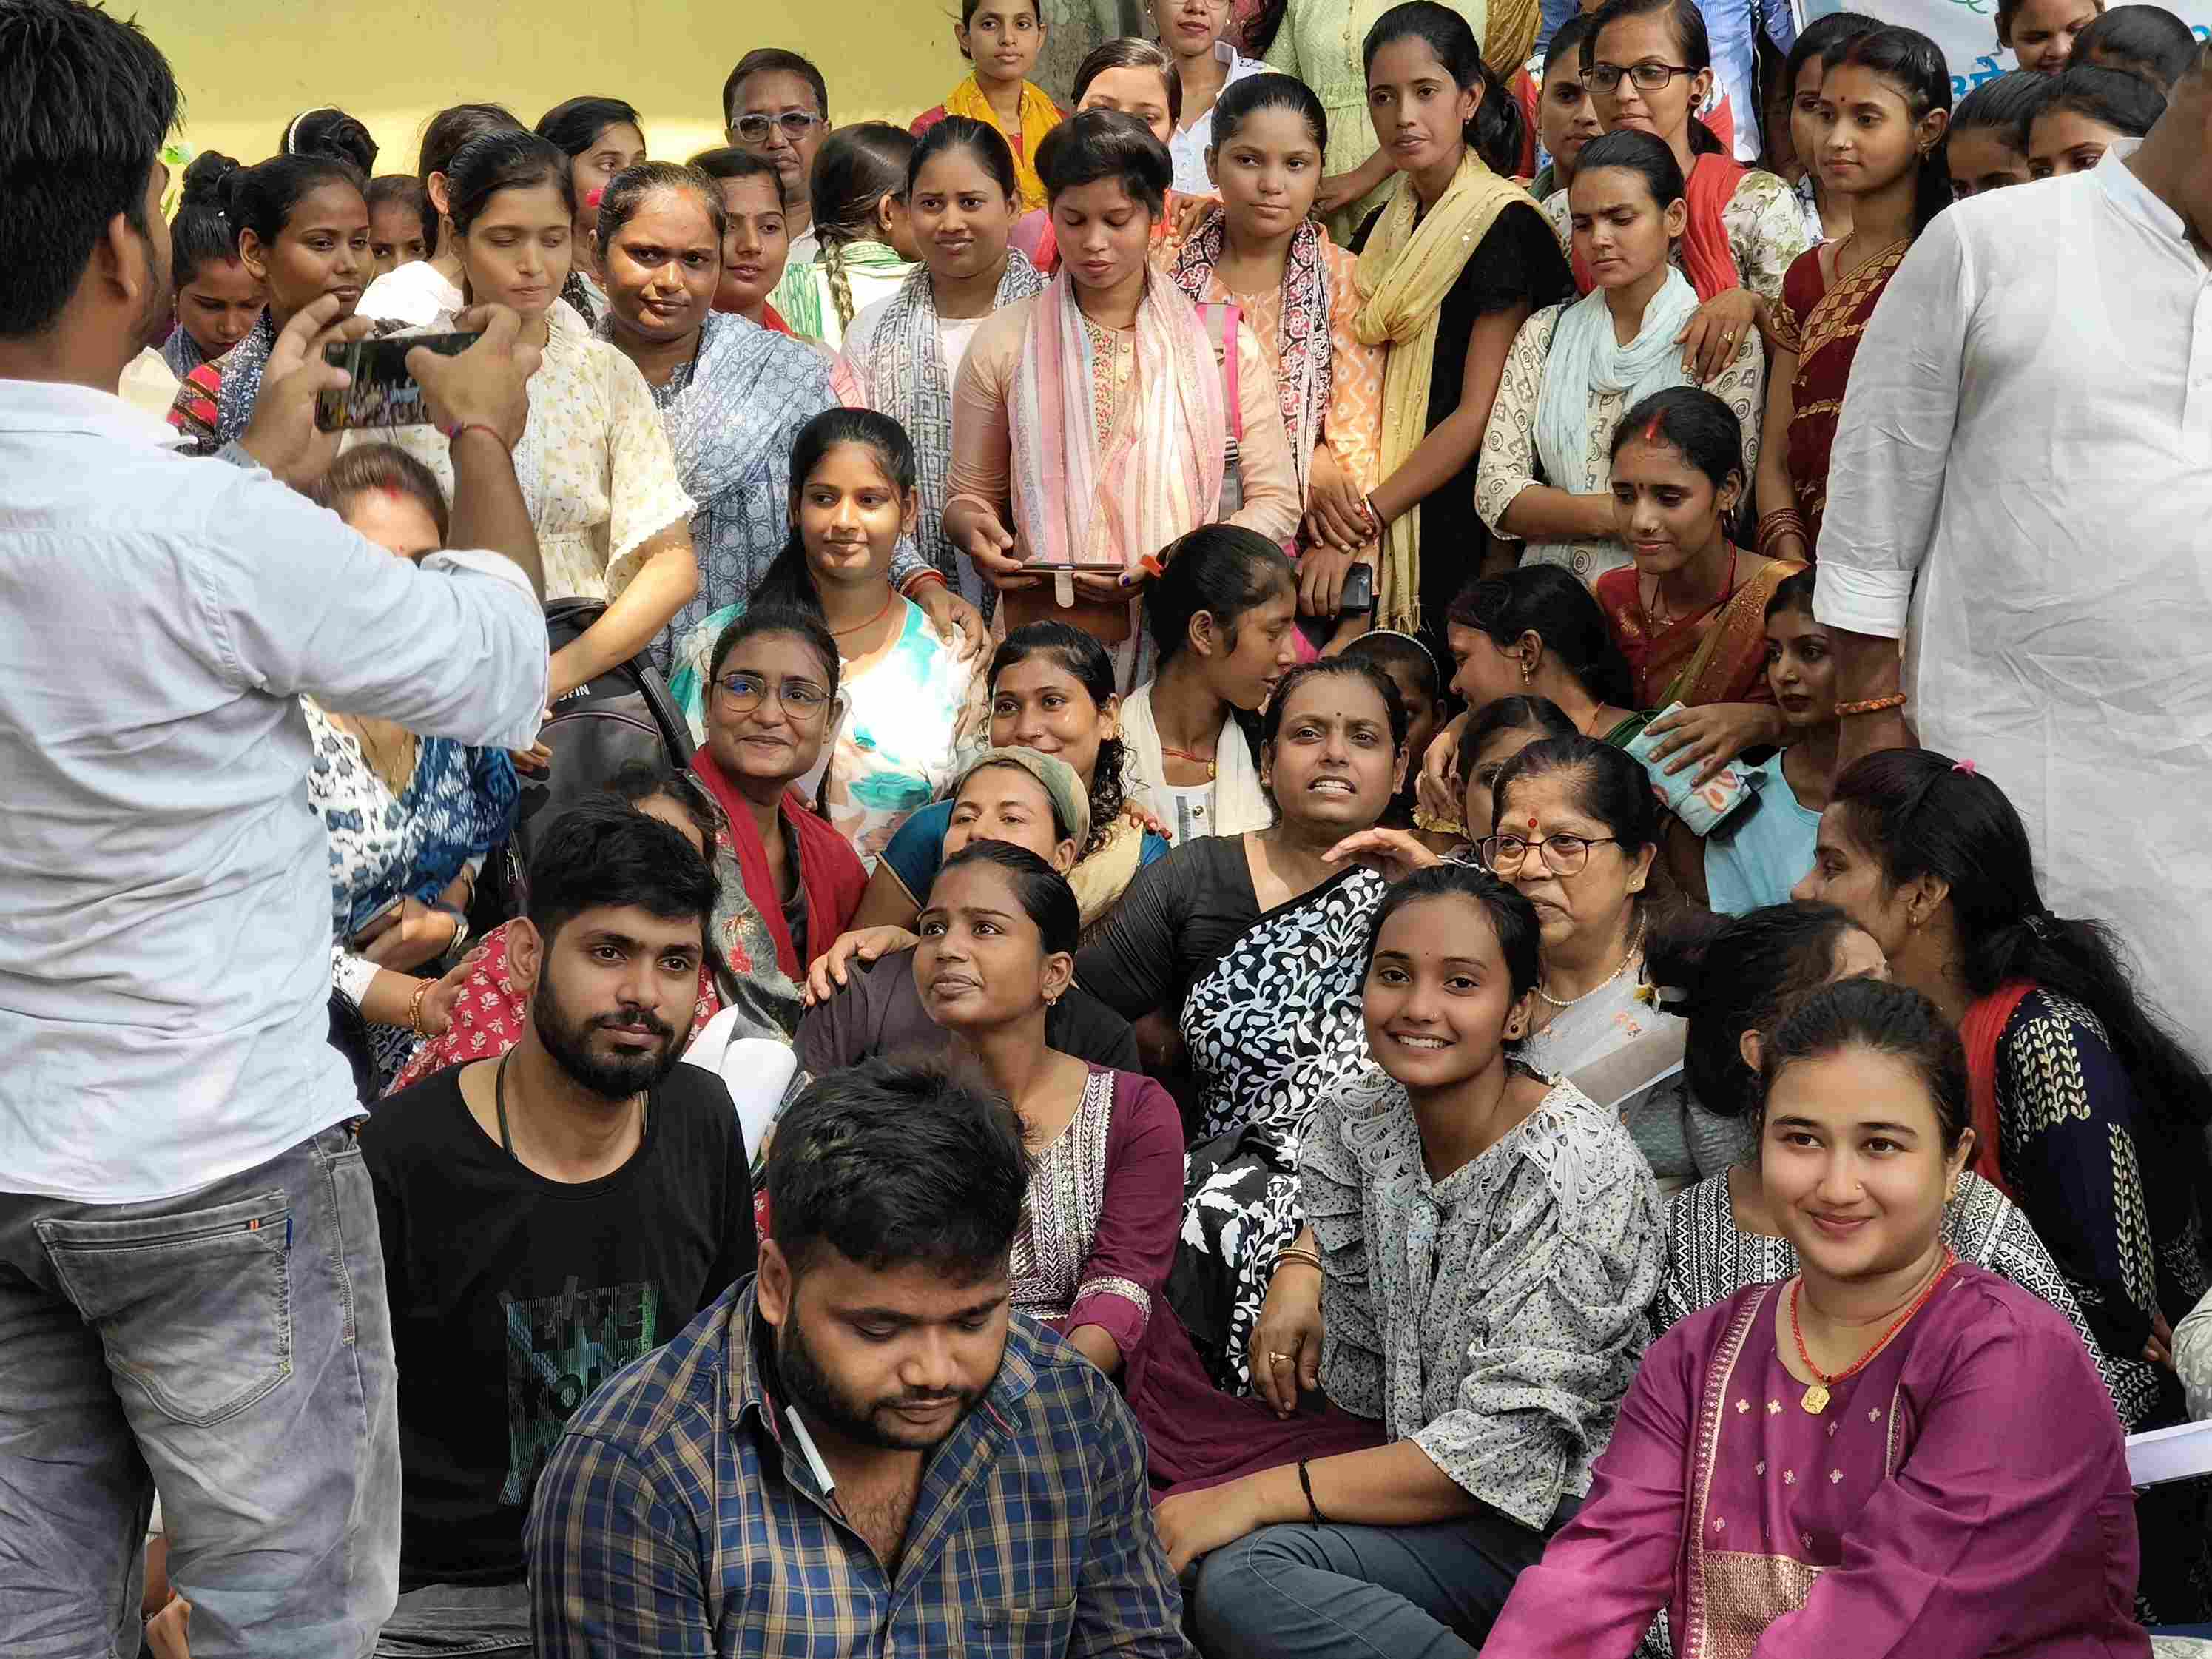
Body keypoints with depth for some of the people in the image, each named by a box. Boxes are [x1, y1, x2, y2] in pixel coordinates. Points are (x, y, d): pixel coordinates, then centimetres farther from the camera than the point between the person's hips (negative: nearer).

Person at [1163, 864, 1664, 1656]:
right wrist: (1298, 1272, 5)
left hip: (1552, 1516, -7)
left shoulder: (1579, 1175, -19)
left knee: (1240, 1576, -27)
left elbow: (1502, 1451, -24)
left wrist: (1259, 1495, -24)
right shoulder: (1361, 1114, 2)